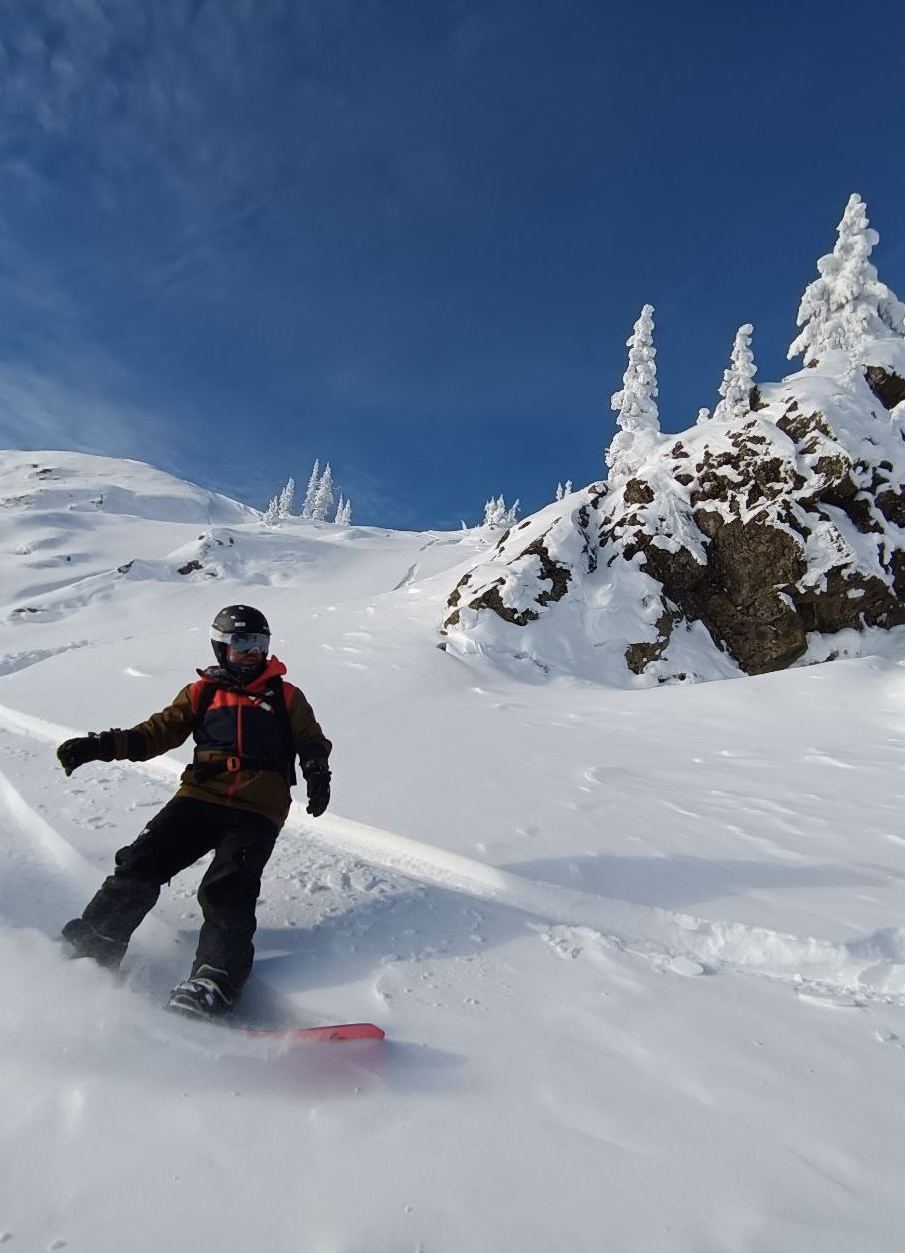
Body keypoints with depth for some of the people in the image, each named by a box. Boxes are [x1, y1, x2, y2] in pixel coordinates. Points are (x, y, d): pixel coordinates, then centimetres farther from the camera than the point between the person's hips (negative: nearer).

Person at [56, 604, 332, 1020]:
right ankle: (89, 949, -5)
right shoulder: (201, 693, 17)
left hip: (257, 811, -2)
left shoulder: (286, 697, 14)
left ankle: (210, 987, -28)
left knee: (227, 892, -21)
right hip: (199, 798, 2)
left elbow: (312, 741, 10)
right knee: (140, 865, -15)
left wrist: (317, 771, -12)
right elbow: (158, 732, 13)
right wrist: (101, 745, -1)